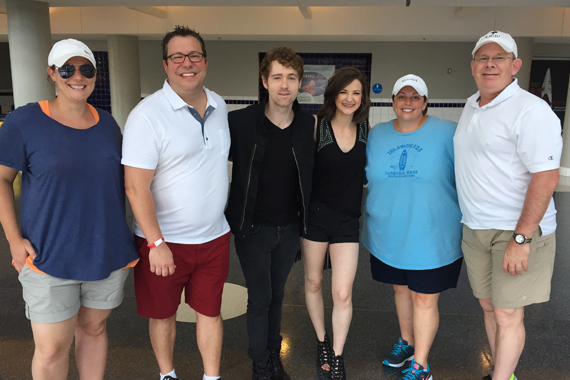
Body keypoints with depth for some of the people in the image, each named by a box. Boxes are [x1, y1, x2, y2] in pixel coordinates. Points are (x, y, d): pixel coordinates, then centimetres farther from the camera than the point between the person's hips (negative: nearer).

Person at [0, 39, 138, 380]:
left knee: (93, 328, 18)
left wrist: (120, 235, 10)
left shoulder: (107, 124, 4)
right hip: (49, 257, -3)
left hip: (109, 254, 3)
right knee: (51, 350, 4)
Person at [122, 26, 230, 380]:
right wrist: (156, 243, -19)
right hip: (164, 239, -4)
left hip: (214, 236, 5)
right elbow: (136, 186, -17)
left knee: (210, 311, 15)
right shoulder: (148, 114, -15)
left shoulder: (220, 106, 5)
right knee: (163, 314, 15)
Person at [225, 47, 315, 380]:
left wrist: (306, 221, 2)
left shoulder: (309, 125, -4)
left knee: (277, 295, 17)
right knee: (260, 298, 7)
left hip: (289, 228, 3)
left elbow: (311, 174, 7)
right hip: (253, 228, -2)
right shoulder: (241, 122, -13)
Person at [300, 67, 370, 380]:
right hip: (315, 214, -1)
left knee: (343, 294, -2)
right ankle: (322, 342, 38)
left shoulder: (366, 131, 2)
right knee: (313, 282, 14)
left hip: (347, 219, 1)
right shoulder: (317, 126, -7)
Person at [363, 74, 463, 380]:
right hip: (389, 235, 4)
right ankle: (406, 343, 43)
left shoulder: (447, 133, -8)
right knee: (401, 289, 20)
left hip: (431, 237, -4)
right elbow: (366, 176, 14)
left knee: (425, 299, 4)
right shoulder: (377, 135, 4)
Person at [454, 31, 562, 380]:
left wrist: (521, 239, -23)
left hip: (518, 231, -8)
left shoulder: (530, 111, -15)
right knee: (489, 307, 16)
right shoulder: (471, 107, 11)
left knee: (508, 314, 0)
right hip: (475, 229, 8)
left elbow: (546, 177, -20)